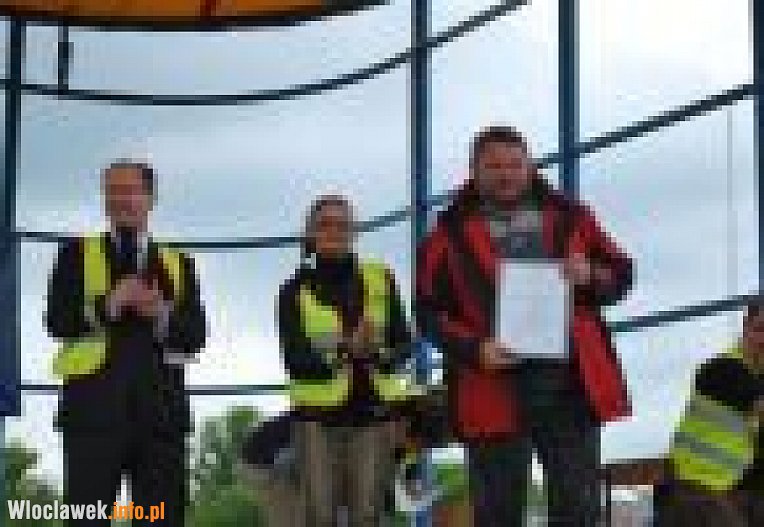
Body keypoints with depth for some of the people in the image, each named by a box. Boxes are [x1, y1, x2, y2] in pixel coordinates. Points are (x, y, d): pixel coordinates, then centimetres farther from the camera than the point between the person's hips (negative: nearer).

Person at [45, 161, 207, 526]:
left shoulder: (178, 264, 20)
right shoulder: (77, 253, 15)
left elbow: (195, 336, 8)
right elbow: (57, 320, 1)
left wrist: (162, 314, -13)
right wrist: (109, 303, -14)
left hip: (160, 409, 2)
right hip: (93, 406, -2)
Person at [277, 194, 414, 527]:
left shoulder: (379, 279, 10)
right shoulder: (296, 290, 4)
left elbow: (403, 343, 5)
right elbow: (294, 359, -7)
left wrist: (379, 352, -18)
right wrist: (345, 347, -21)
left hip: (373, 411, 1)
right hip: (319, 414, -1)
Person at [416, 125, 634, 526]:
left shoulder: (567, 216, 11)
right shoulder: (452, 233, 3)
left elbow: (620, 273, 16)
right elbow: (431, 310, 0)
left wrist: (590, 276, -7)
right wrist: (474, 348, -16)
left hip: (570, 383, 2)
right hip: (496, 390, -2)